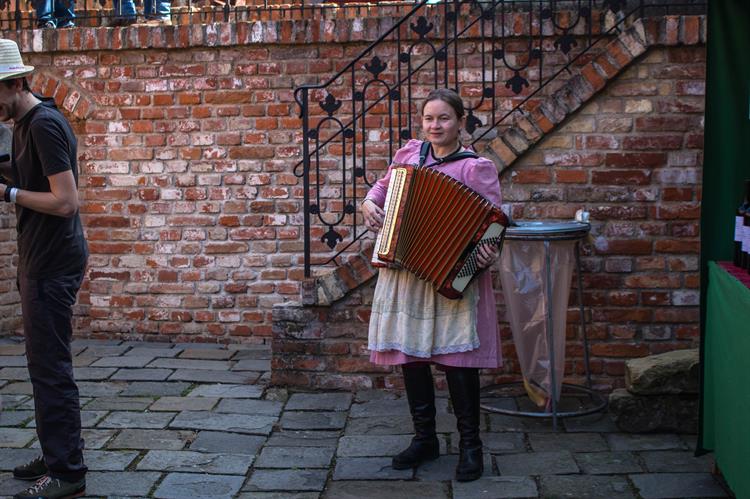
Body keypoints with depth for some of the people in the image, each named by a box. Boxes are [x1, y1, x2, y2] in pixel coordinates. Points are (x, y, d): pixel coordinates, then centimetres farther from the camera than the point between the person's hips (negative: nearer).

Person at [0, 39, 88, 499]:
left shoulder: (45, 125, -16)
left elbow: (66, 201, -21)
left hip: (54, 263, -10)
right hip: (42, 259, 10)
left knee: (50, 367, -6)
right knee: (46, 363, 16)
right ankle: (57, 456, 27)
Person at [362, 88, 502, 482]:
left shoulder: (476, 168, -7)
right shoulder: (409, 154, 7)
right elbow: (383, 187, 23)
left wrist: (488, 253, -29)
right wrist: (369, 204, 2)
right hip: (403, 273, 5)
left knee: (458, 360, -3)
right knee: (410, 354, 10)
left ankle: (470, 444, 13)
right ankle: (424, 438, 25)